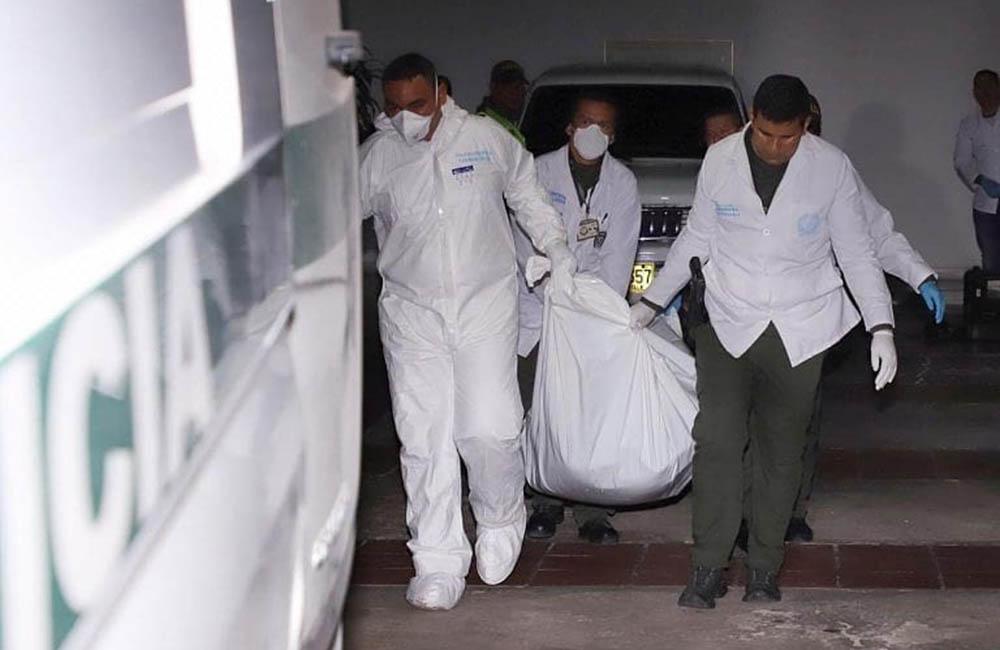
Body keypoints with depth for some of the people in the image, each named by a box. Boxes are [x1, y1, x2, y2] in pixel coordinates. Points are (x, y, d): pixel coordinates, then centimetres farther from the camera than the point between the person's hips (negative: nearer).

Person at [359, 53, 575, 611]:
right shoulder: (377, 156, -1)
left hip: (486, 304, -1)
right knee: (425, 439, -1)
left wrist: (558, 251, 10)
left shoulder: (486, 138, -1)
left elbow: (527, 194, 13)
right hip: (412, 313, 1)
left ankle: (500, 523, 23)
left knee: (490, 429, -8)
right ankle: (438, 564, 8)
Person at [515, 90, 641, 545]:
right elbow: (526, 243, -6)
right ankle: (546, 503, 12)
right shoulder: (541, 172, 0)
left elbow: (618, 256, -1)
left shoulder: (622, 183, 4)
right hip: (539, 308, -1)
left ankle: (591, 512, 3)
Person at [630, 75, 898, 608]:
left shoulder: (832, 168, -4)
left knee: (781, 453, 5)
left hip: (799, 330, 0)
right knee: (717, 443, -9)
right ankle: (708, 567, 0)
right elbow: (695, 239, 10)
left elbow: (856, 252, 1)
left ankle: (764, 567, 17)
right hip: (728, 324, 0)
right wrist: (651, 302, 13)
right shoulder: (720, 160, -1)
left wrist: (881, 327, -6)